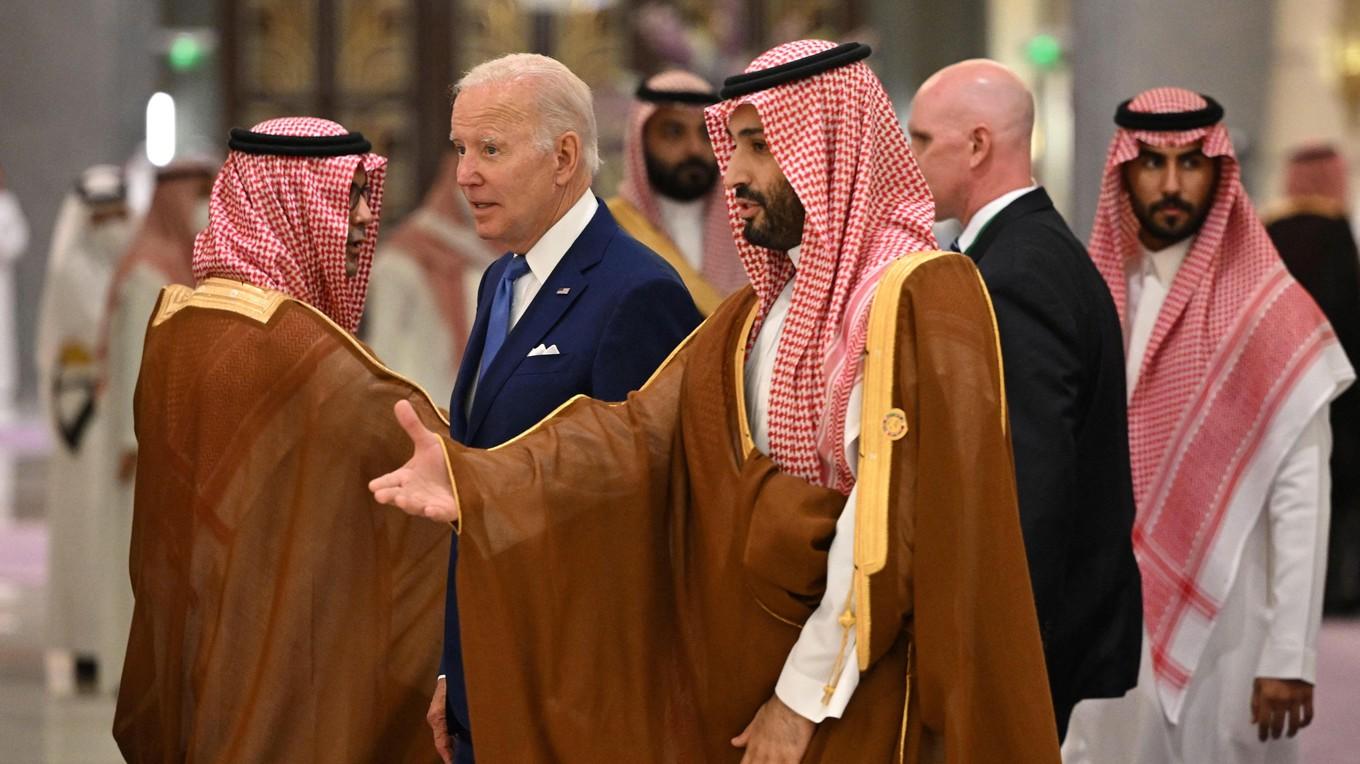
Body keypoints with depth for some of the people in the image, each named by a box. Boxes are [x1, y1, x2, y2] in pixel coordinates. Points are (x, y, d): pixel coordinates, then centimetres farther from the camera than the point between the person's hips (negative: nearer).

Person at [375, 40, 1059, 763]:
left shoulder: (922, 297, -14)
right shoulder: (760, 312, 12)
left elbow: (891, 519, -20)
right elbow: (645, 434, 0)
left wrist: (806, 694, -19)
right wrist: (476, 479, -15)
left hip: (870, 702, -7)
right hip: (750, 685, 7)